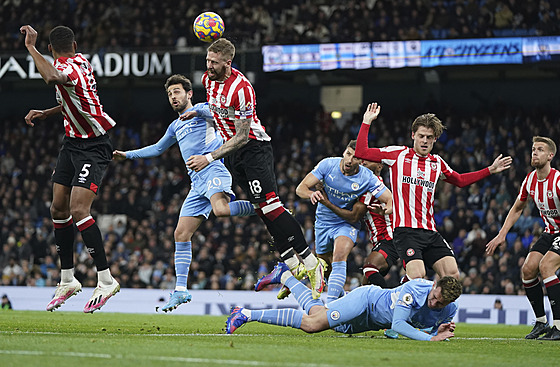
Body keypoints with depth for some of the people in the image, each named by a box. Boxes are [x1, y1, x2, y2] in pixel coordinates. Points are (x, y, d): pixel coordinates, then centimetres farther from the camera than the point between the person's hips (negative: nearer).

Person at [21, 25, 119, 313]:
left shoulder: (69, 68, -22)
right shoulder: (80, 61, 7)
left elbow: (53, 77, -49)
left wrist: (31, 46, -38)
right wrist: (46, 113, 17)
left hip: (93, 148, -10)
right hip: (73, 143, 10)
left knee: (78, 211, -20)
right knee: (59, 209, 8)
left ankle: (106, 280, -14)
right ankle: (67, 280, 17)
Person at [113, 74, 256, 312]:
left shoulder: (202, 109, 8)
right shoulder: (176, 127, 29)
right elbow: (157, 149, 44)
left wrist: (197, 112, -25)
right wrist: (127, 155, 42)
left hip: (214, 170, -8)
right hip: (197, 183, 8)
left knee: (220, 209, -38)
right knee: (181, 233, -1)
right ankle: (180, 290, -1)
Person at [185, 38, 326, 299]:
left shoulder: (241, 88, -24)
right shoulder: (208, 80, 1)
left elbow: (242, 136, -23)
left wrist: (210, 158, -24)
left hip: (253, 147, -8)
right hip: (232, 152, 8)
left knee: (269, 205, -19)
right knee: (261, 209, 1)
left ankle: (311, 263, -16)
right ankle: (294, 267, 3)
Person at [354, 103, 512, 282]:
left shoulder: (437, 162, 17)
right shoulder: (398, 154, 5)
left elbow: (459, 180, 35)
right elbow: (361, 153, 3)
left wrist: (490, 170, 31)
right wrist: (367, 122, 1)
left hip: (430, 232, 5)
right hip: (405, 230, -5)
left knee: (453, 274, -9)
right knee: (417, 276, -24)